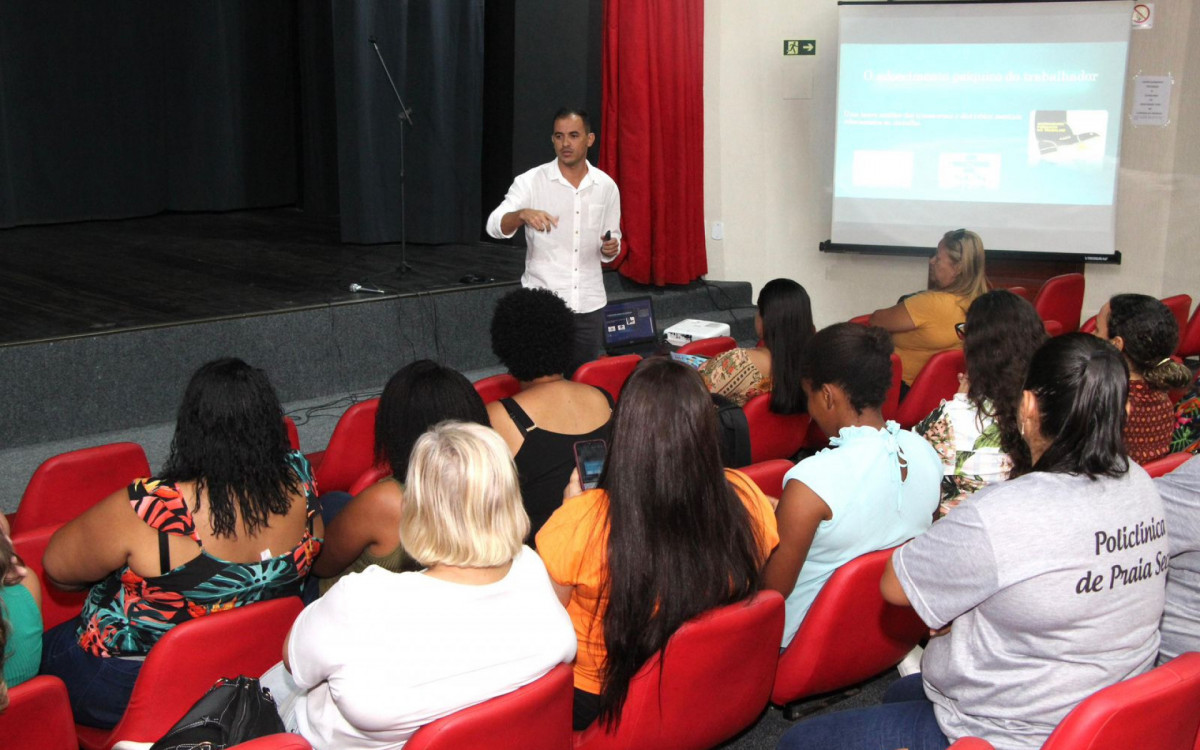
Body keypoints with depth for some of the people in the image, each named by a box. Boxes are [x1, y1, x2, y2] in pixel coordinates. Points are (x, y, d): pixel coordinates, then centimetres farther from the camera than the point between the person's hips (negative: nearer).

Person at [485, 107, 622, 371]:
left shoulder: (606, 186, 5)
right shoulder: (530, 181, -5)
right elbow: (495, 226, -16)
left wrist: (610, 249, -9)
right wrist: (523, 214, -37)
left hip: (589, 303, 3)